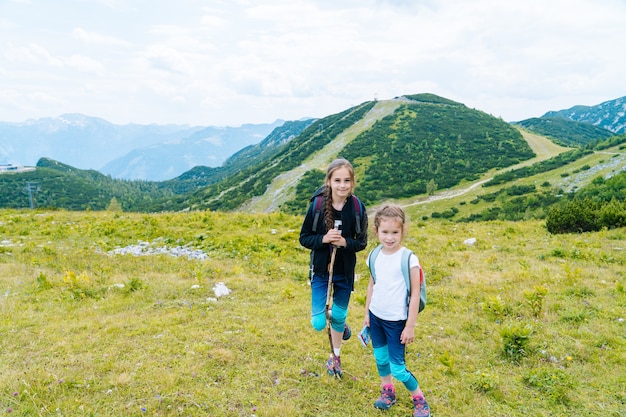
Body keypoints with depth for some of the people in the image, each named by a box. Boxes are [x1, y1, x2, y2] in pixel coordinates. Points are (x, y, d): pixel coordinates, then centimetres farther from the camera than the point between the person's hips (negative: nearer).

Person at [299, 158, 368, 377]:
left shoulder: (357, 208, -11)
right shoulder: (318, 205, -15)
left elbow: (362, 242, -3)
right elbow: (304, 238, -8)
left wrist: (345, 242, -23)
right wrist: (323, 239, -26)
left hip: (345, 272, 2)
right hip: (321, 271, -1)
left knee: (339, 316, 17)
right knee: (318, 324, -4)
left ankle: (335, 356, 43)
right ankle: (326, 317, 34)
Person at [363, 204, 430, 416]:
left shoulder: (409, 259, -18)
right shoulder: (375, 256, -2)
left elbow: (415, 294, -14)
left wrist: (410, 326, -13)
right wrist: (366, 314, 13)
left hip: (396, 321, -5)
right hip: (376, 317, 5)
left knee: (397, 367, 2)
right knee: (380, 359, 20)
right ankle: (388, 392, 43)